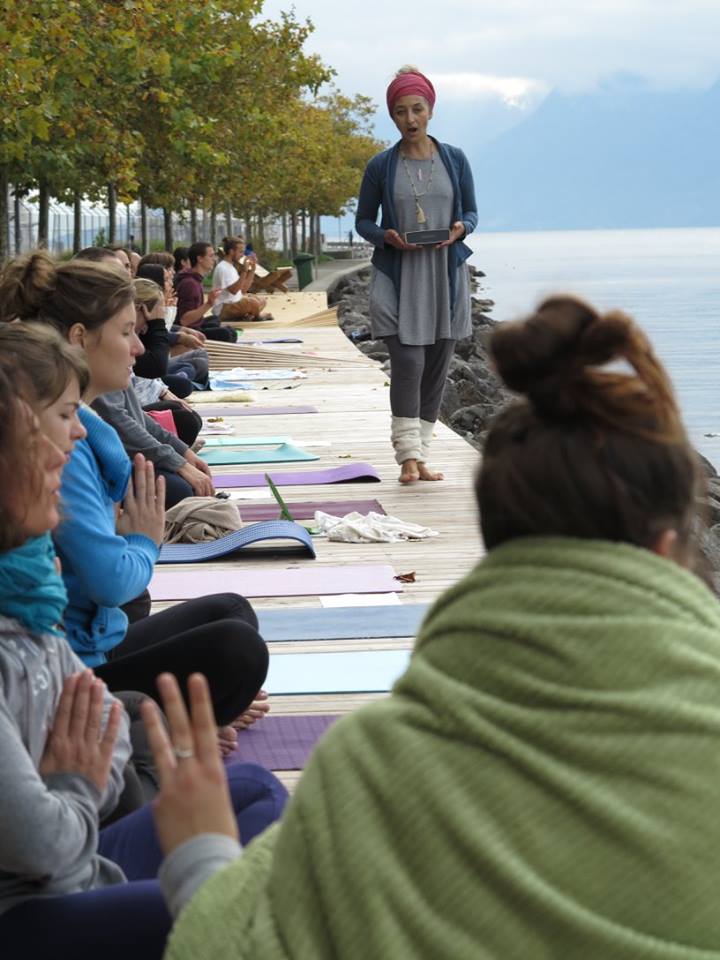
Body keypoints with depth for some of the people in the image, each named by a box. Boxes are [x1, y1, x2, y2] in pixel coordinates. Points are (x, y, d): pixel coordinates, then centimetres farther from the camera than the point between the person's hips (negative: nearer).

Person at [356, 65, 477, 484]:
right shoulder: (381, 166, 1)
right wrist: (387, 237, -13)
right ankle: (409, 455, -8)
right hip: (398, 277, -2)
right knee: (407, 362, -13)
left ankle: (421, 454, 14)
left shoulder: (455, 160, 5)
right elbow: (363, 220, 8)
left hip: (446, 276, 2)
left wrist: (460, 229, -11)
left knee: (437, 366, 5)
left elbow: (472, 212, 12)